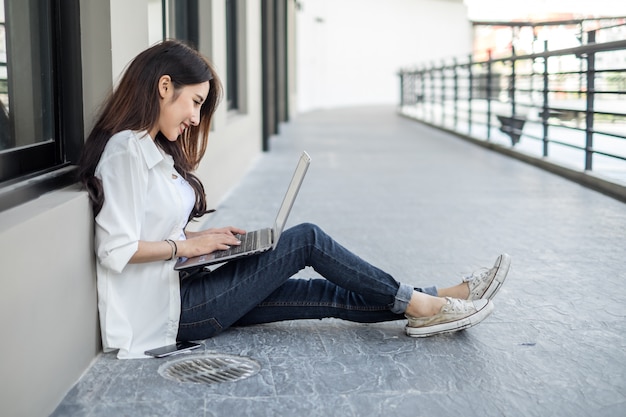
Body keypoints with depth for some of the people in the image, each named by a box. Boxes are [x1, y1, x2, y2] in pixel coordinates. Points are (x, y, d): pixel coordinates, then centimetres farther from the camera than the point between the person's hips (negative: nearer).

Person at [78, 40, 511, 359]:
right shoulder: (127, 149, -17)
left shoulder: (153, 149, 14)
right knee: (306, 239, -10)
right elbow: (117, 249, -23)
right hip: (171, 310, -9)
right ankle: (418, 304, 1)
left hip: (183, 291, 9)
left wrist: (203, 237, 2)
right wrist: (187, 245, -12)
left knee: (332, 295, -1)